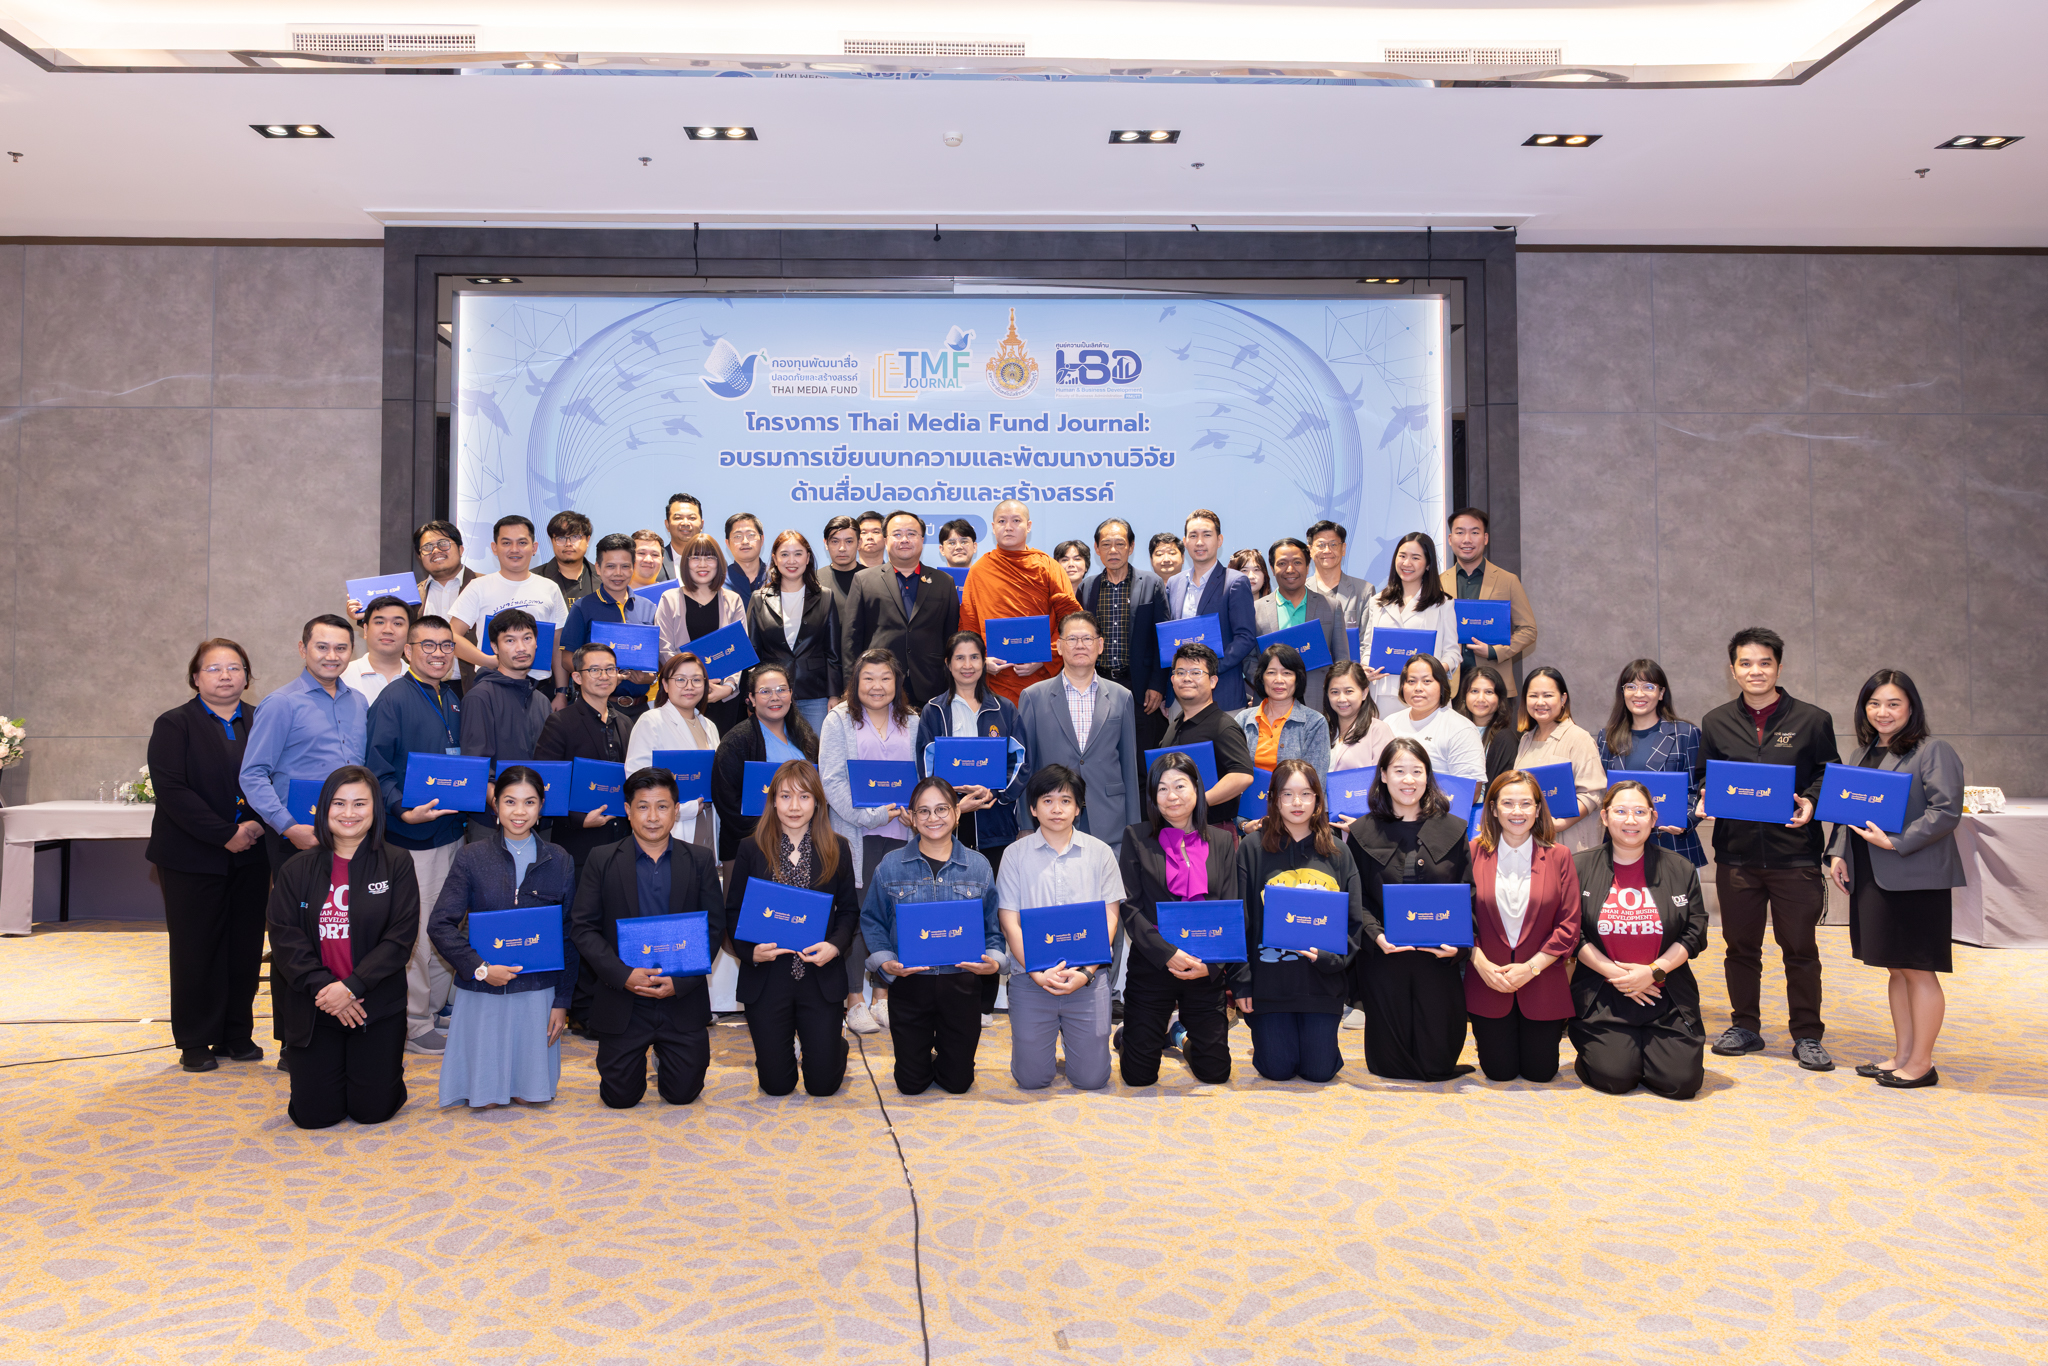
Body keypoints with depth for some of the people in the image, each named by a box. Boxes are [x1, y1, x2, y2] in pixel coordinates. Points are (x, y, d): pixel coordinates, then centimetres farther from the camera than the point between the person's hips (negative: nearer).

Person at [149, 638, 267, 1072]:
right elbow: (172, 790, -11)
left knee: (245, 947, 5)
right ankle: (195, 1042, 14)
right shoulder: (174, 725, 0)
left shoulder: (263, 722, 9)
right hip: (193, 857, -3)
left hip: (250, 856, 3)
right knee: (196, 950, 3)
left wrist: (260, 824, -12)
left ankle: (237, 1034, 17)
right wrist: (224, 835, -16)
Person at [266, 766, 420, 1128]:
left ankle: (385, 1066, 33)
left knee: (372, 1110, 0)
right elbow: (284, 937, -4)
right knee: (315, 1114, 1)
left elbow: (400, 937, -9)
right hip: (313, 1008, 1)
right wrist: (323, 987, -17)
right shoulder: (297, 869, 3)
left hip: (377, 1006, -1)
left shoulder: (396, 864, -2)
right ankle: (327, 1068, 34)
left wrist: (352, 987, -18)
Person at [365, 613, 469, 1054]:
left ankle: (437, 1009, 27)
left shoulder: (454, 700, 12)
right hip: (411, 835, -7)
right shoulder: (393, 701, -10)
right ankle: (414, 1024, 11)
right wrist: (403, 811, -28)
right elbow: (378, 772, -15)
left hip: (452, 831, 7)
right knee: (415, 932, -1)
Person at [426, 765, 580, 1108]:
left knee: (534, 1094, 3)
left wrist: (562, 1001, 2)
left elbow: (570, 937, 5)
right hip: (481, 989, -1)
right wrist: (479, 968, -17)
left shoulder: (560, 861, 2)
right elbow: (439, 924, -6)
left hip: (537, 991, 1)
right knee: (482, 1095, 5)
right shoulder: (472, 858, -3)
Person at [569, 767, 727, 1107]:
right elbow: (582, 927, -4)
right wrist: (623, 976, -17)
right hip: (622, 1000, 0)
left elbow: (715, 928, -1)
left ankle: (669, 1054, 37)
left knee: (683, 1092, 4)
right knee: (621, 1097, 4)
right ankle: (635, 1060, 37)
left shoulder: (700, 862, 1)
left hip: (682, 1000, 1)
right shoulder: (602, 861, -1)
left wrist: (679, 982, -14)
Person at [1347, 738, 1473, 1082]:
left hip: (1438, 958, 0)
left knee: (1437, 1062, 2)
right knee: (1388, 1064, 3)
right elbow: (1356, 900, 2)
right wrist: (1376, 936, -16)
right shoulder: (1362, 833, 5)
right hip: (1382, 957, 0)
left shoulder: (1453, 829, 7)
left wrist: (1459, 942, -13)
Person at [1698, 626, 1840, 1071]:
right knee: (1740, 946, 11)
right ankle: (1745, 1027, 25)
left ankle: (1807, 1036, 16)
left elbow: (1830, 776, 6)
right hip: (1736, 852, 2)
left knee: (1800, 947, 3)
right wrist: (1704, 802, -6)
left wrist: (1810, 801, -12)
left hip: (1794, 853, -2)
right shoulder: (1716, 723, 9)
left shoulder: (1812, 720, 3)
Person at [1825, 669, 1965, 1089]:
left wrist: (1896, 842, -21)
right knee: (1897, 970, 15)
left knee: (1918, 971, 1)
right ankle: (1901, 1056, 23)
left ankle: (1921, 1063, 10)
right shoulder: (1862, 754, 15)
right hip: (1870, 879, 7)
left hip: (1915, 878, -7)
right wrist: (1838, 853, 8)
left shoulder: (1933, 751, -8)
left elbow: (1946, 811, -16)